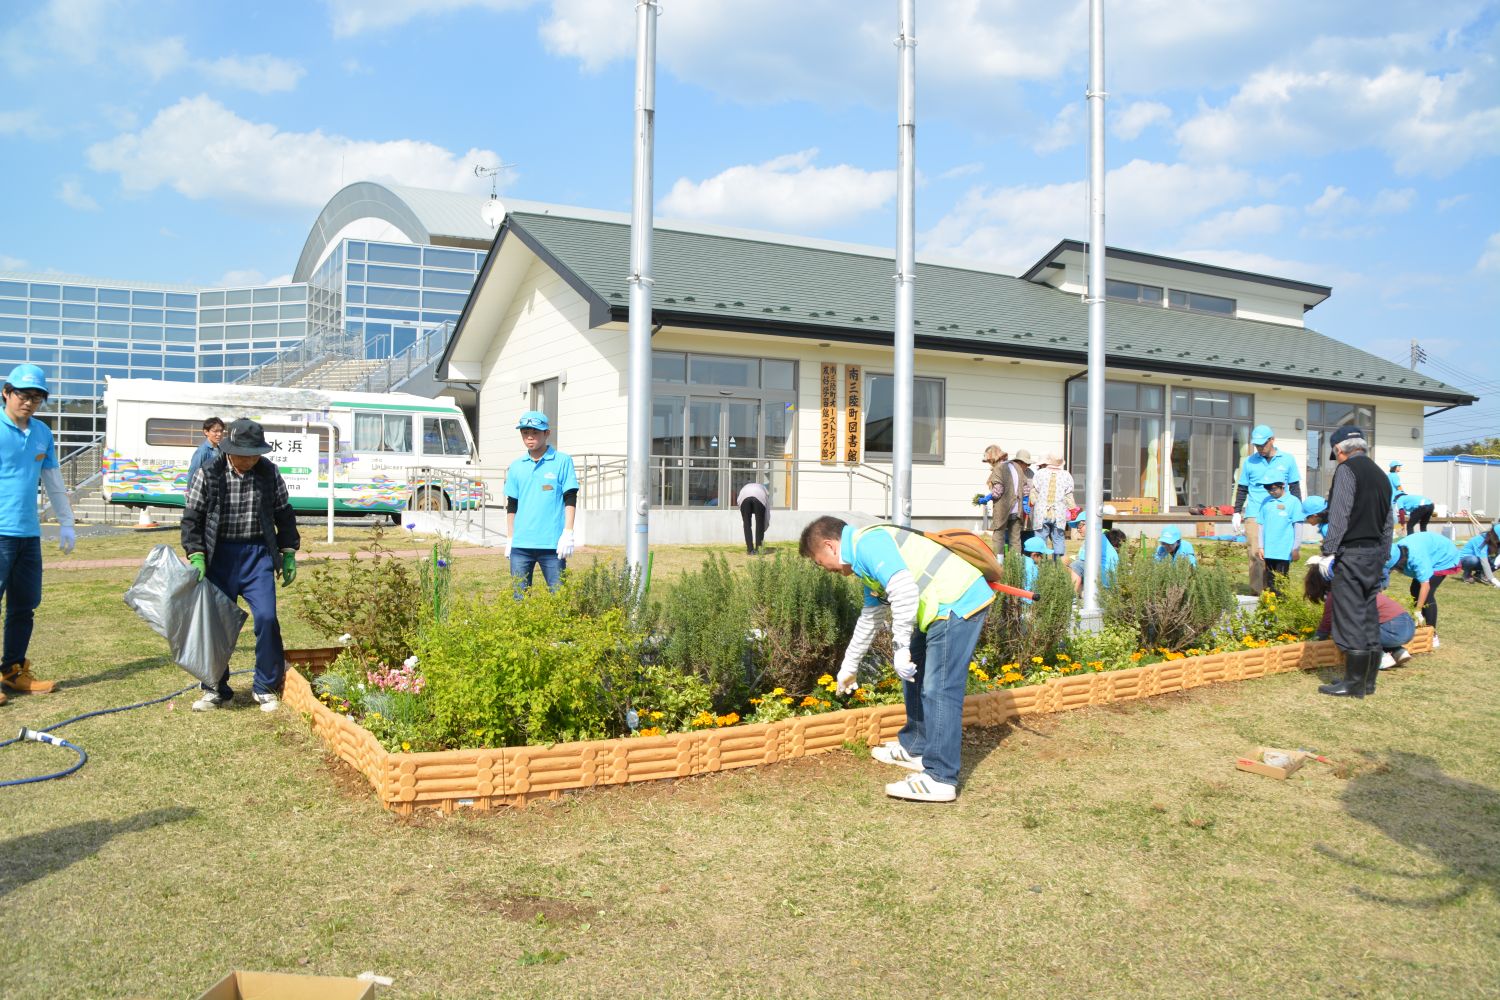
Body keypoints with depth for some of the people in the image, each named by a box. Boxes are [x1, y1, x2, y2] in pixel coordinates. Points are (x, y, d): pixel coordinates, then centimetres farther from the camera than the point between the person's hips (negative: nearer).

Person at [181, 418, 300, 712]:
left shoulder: (269, 472, 1)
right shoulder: (208, 473, -5)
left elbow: (284, 514, 11)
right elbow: (192, 517, -1)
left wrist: (288, 553, 7)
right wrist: (196, 556, -11)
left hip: (258, 555, 1)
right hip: (220, 554, 0)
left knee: (266, 617, -8)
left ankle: (266, 687, 8)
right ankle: (216, 689, 21)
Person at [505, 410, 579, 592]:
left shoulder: (562, 461, 2)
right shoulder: (516, 466, 13)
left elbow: (570, 501, -1)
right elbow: (511, 506, 18)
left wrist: (567, 534, -9)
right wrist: (509, 540, 14)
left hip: (552, 543, -4)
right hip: (521, 544, 4)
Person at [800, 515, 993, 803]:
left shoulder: (868, 543, -12)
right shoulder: (867, 562, 21)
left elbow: (905, 591, -26)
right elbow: (869, 618, 34)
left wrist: (900, 647, -22)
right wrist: (849, 667, 44)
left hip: (959, 604, -11)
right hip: (945, 609, 11)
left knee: (940, 691, -9)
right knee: (915, 675, 21)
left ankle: (940, 779, -5)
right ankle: (915, 747, 34)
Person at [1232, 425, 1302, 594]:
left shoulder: (1287, 460, 8)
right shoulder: (1249, 462, 8)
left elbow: (1295, 488, 13)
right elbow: (1242, 489, 13)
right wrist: (1236, 513, 7)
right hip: (1254, 516, 0)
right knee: (1256, 554, -8)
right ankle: (1257, 592, -6)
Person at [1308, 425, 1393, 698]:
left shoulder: (1347, 469, -8)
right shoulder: (1381, 475, 17)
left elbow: (1339, 516, -16)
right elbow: (1389, 523, 18)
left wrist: (1328, 552, -14)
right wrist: (1382, 558, 21)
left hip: (1351, 553, -8)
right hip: (1375, 552, 9)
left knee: (1351, 618, -4)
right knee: (1369, 617, 13)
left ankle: (1354, 684, -1)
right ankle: (1368, 680, 19)